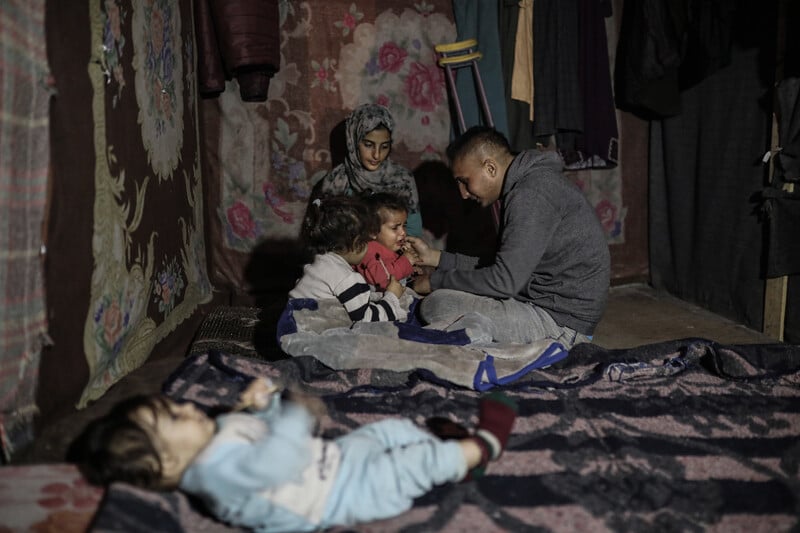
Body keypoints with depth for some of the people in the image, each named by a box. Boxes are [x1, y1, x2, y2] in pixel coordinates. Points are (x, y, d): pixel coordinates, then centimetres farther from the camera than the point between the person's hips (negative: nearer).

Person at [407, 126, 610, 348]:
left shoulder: (532, 193, -20)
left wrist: (435, 281, -11)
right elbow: (505, 266, 15)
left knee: (437, 305, -17)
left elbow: (505, 281, -24)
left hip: (559, 322, -10)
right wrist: (434, 257, 13)